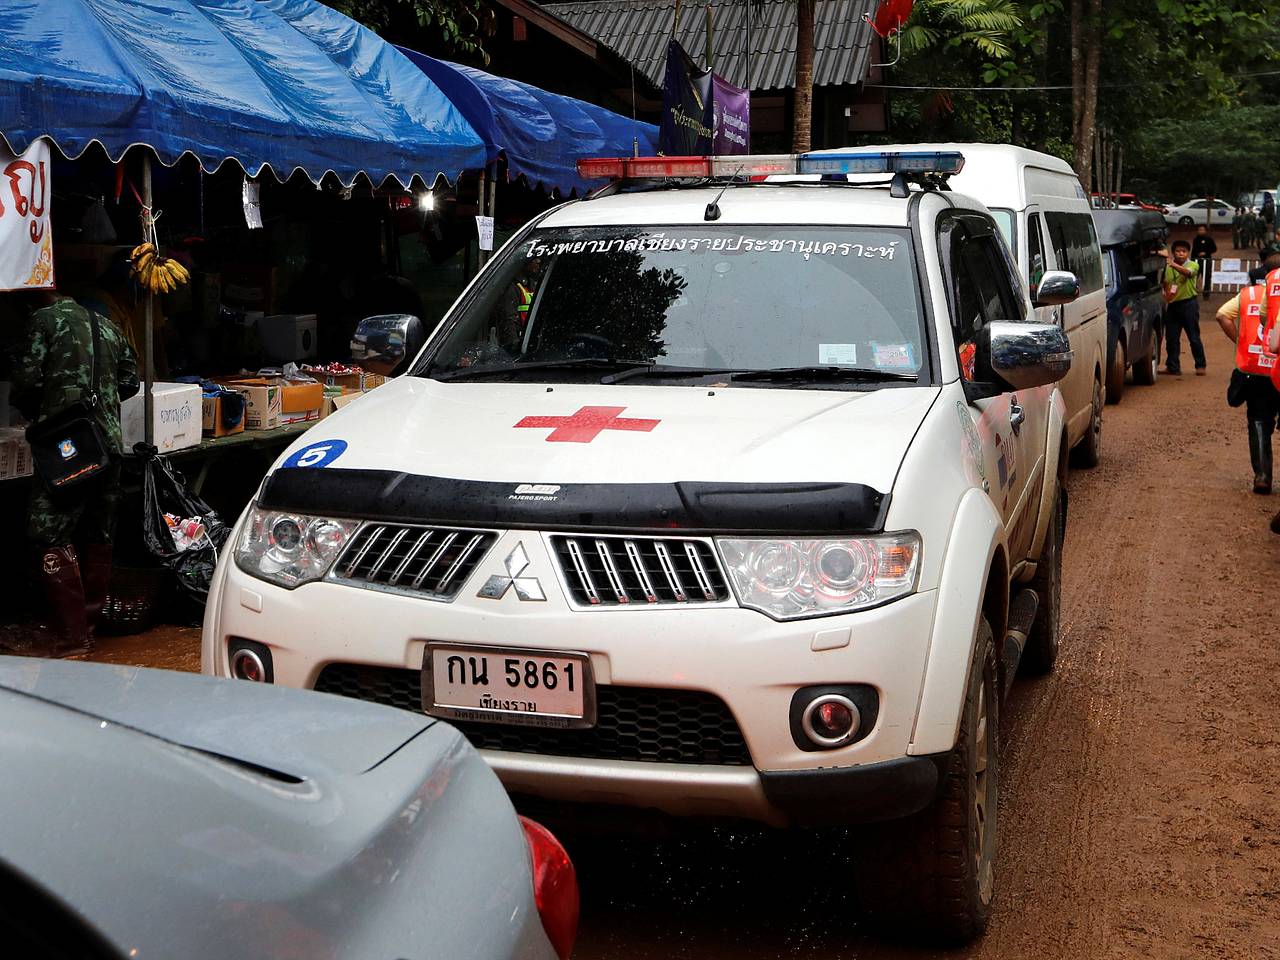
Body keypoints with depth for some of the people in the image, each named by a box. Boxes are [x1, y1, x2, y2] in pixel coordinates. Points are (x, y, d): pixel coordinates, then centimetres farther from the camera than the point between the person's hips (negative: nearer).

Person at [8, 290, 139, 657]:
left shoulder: (43, 320, -2)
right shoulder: (109, 327, 16)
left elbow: (27, 381, -8)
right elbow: (130, 382, 18)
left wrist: (36, 415, 11)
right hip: (109, 444, 7)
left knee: (51, 536, -4)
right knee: (97, 535, 14)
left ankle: (71, 634, -7)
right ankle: (90, 619, 22)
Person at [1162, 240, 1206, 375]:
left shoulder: (1193, 265, -2)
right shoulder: (1168, 267, 10)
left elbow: (1187, 272, -25)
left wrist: (1173, 264, -42)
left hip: (1188, 304, -4)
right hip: (1172, 304, 4)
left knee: (1194, 337, -1)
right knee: (1171, 338, 4)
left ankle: (1200, 365, 7)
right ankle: (1173, 367, 11)